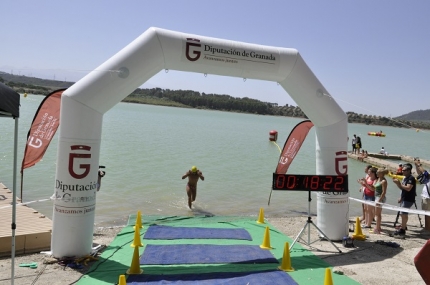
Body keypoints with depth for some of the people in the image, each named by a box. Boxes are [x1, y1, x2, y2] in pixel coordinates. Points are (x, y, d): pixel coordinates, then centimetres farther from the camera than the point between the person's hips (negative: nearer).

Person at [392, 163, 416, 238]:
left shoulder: (411, 178, -15)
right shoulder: (405, 178, 13)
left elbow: (408, 188, -25)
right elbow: (402, 188, 20)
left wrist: (399, 183, -24)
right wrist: (397, 183, 4)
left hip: (409, 199, -10)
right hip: (404, 199, 10)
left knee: (403, 213, -13)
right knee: (403, 214, 16)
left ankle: (402, 231, -10)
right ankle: (403, 228, 27)